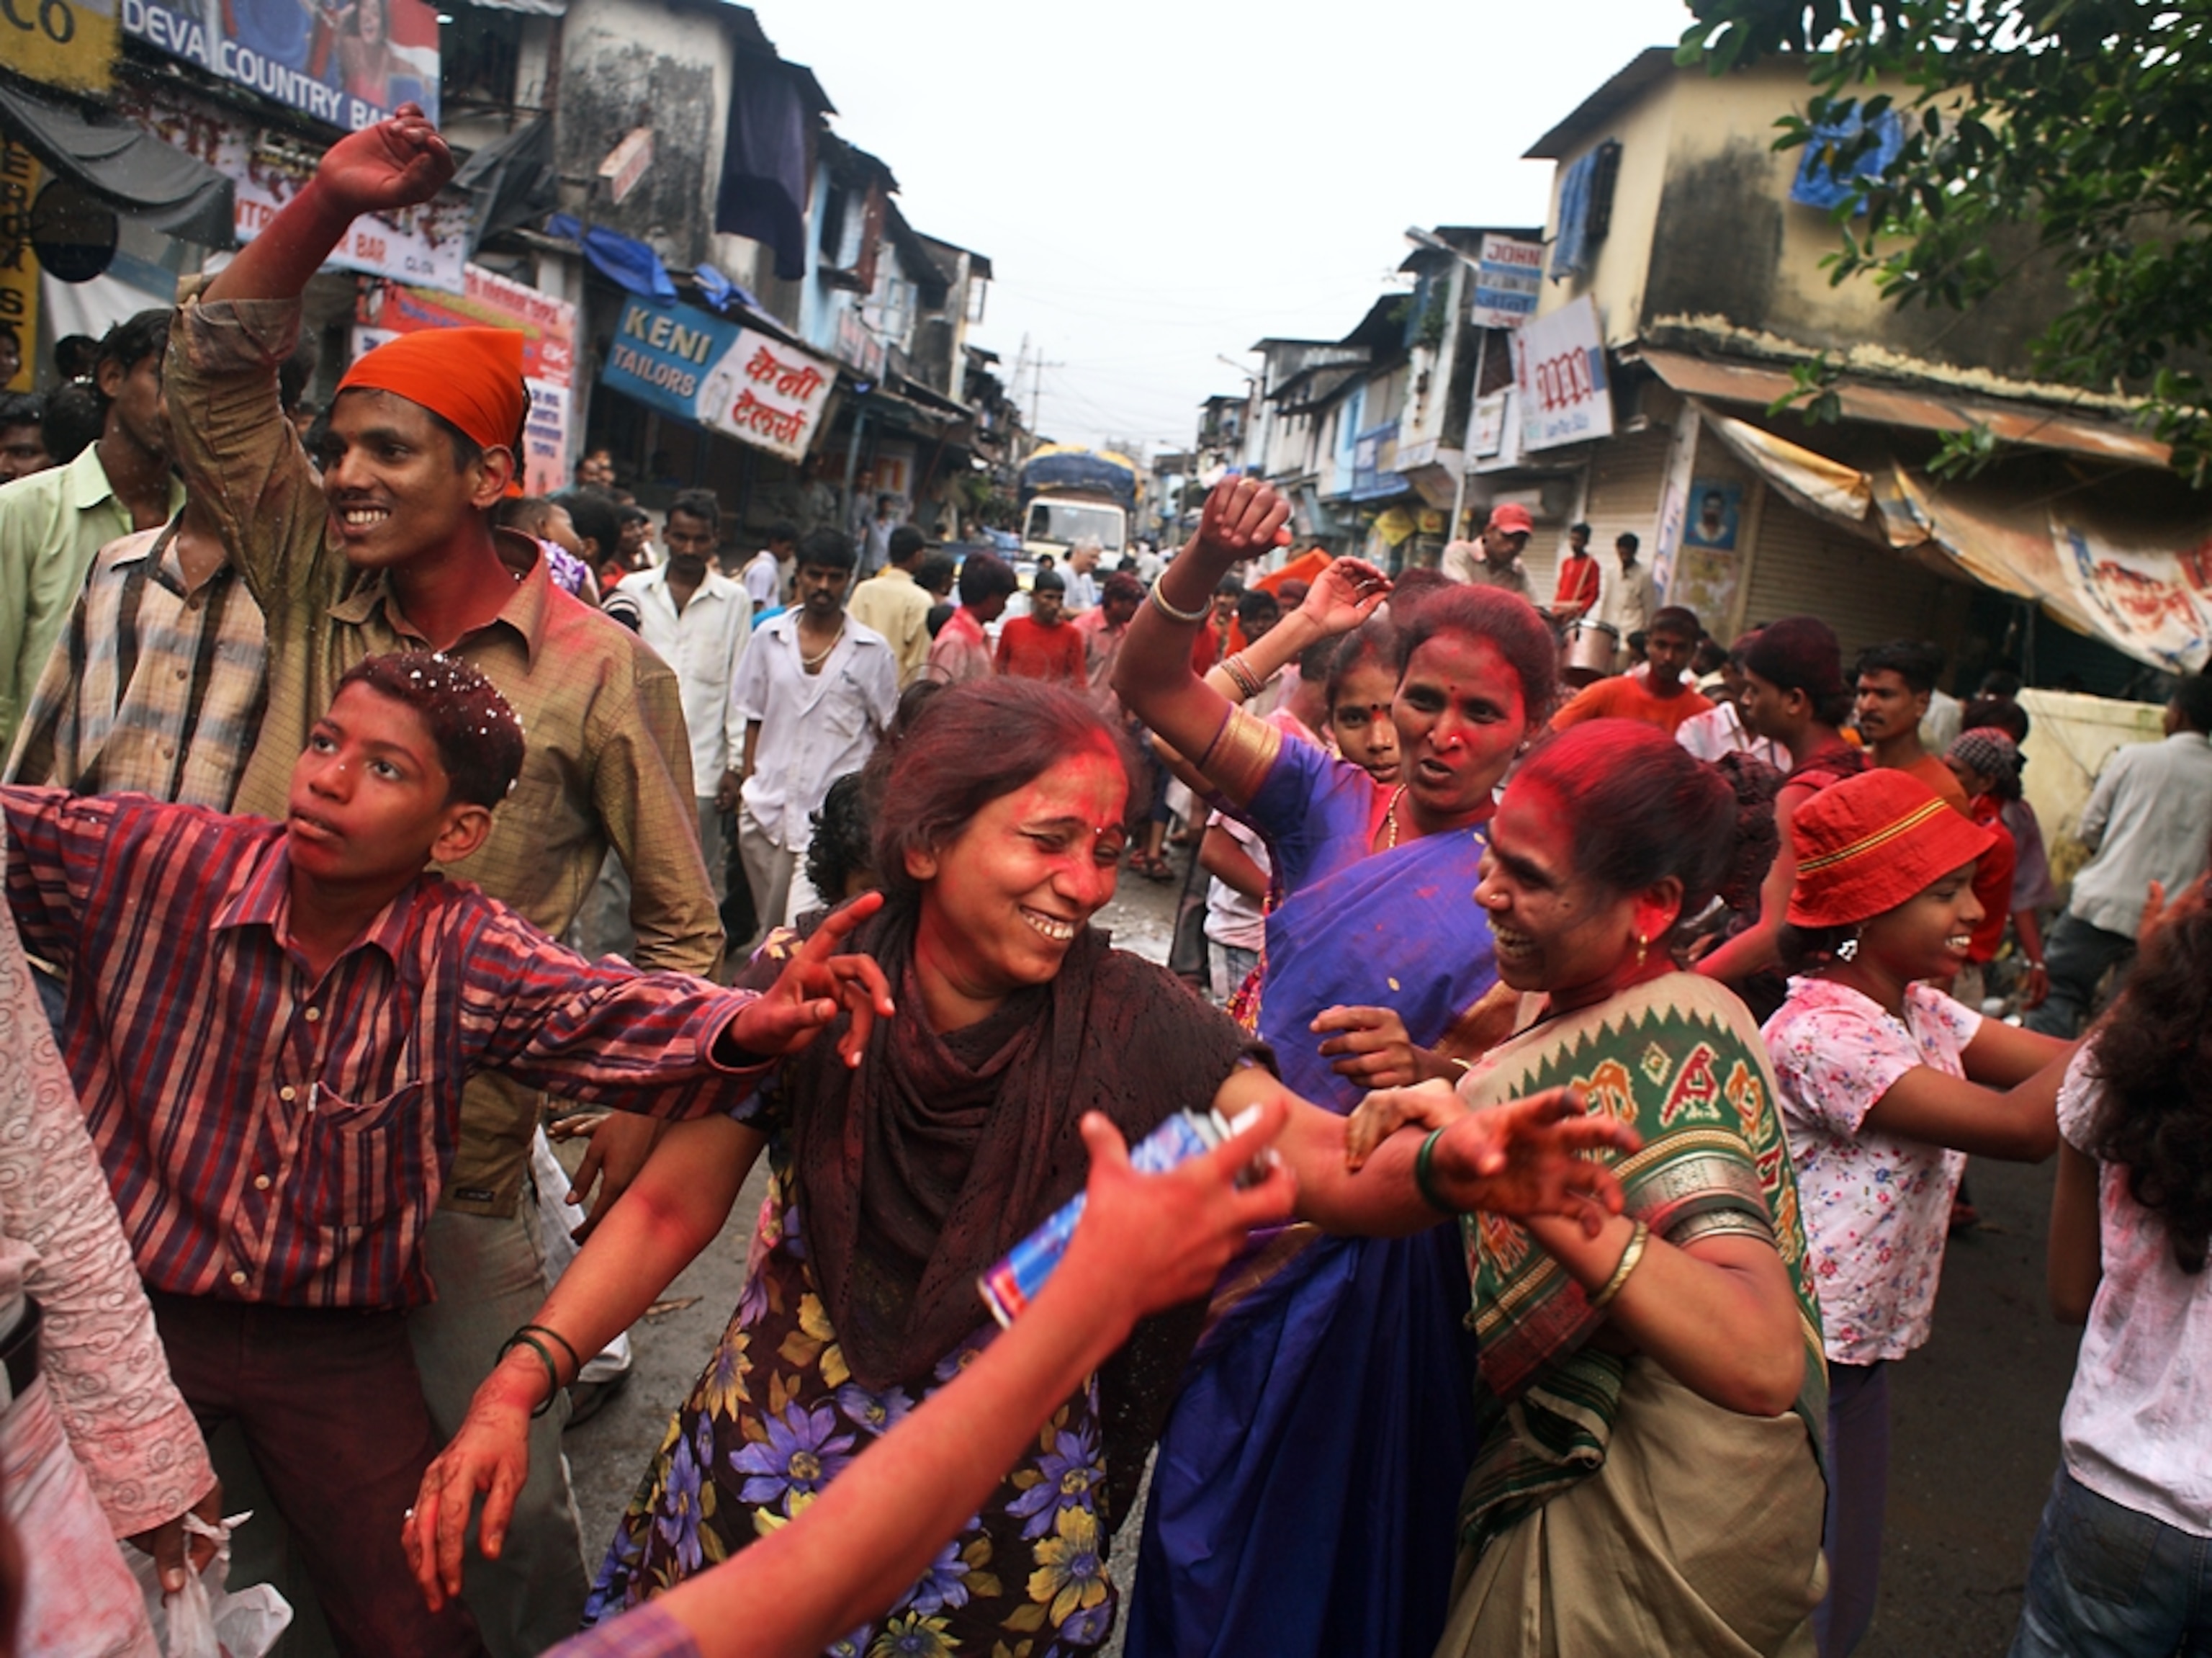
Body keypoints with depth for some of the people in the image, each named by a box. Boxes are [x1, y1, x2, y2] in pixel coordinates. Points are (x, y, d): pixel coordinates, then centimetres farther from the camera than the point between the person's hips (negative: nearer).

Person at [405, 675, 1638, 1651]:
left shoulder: (1132, 1023, -16)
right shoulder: (807, 986, -14)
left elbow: (1321, 1159, -27)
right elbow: (672, 1209, -7)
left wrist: (1447, 1165, -49)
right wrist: (515, 1390, -17)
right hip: (766, 1473, 1)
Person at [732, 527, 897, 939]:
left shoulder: (872, 650, 2)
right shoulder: (769, 638, 8)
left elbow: (888, 733, 5)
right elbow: (753, 718, 13)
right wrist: (747, 782, 6)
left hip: (835, 812, -3)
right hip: (768, 808, 3)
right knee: (771, 925, 9)